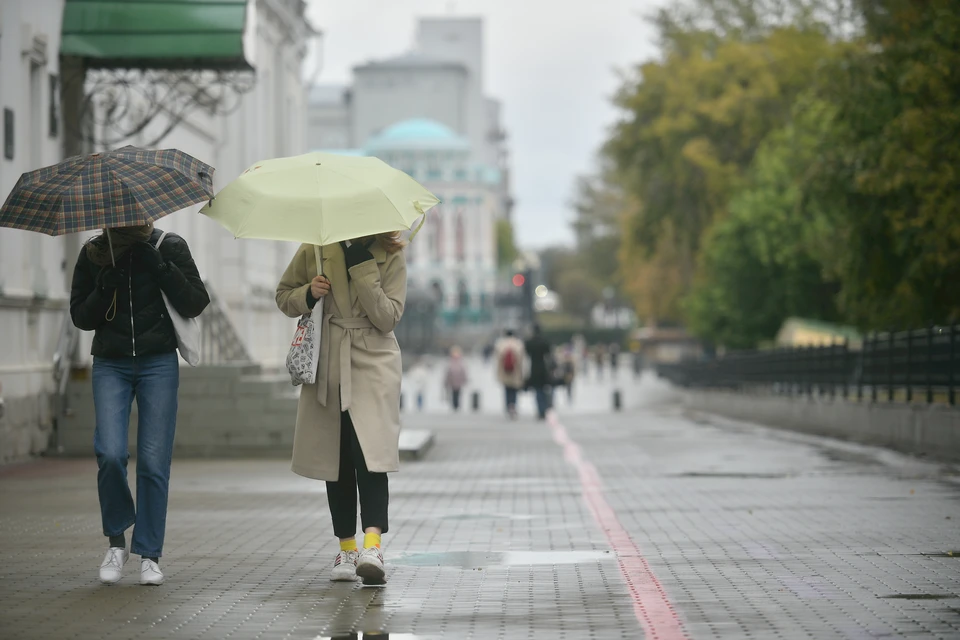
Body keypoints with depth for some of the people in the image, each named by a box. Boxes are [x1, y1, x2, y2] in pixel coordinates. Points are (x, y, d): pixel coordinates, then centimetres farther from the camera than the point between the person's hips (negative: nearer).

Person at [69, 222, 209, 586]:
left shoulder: (168, 247, 1)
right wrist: (104, 290, -11)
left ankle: (150, 555, 5)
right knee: (110, 454, -15)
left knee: (154, 461, -5)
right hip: (110, 365, 1)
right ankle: (117, 542, 5)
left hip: (158, 364, -1)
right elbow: (80, 317, 8)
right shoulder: (93, 254, 4)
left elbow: (196, 304, -3)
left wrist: (160, 267, -14)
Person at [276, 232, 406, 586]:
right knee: (335, 458, 5)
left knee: (369, 451, -19)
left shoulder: (390, 255, -2)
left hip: (373, 364, -3)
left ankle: (372, 544, -28)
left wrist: (362, 266, -17)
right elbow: (284, 294, 13)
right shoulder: (316, 248, 2)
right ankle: (347, 547, 15)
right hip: (327, 367, 3)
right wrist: (309, 294, -9)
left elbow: (388, 318, -10)